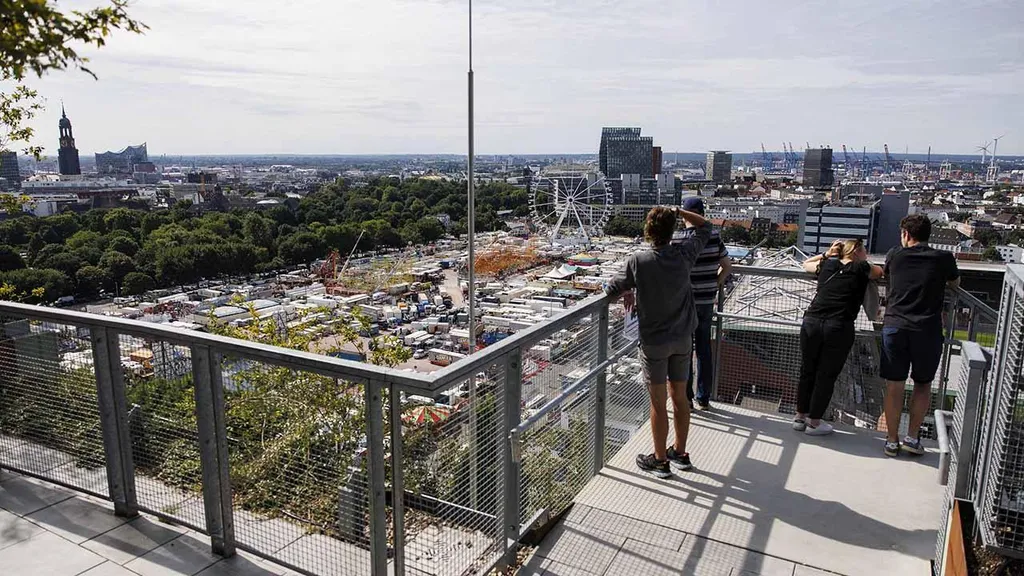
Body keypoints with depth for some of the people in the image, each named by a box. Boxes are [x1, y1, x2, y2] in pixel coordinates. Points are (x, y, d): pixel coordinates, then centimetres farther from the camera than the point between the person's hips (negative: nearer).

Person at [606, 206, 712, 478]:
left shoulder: (638, 262, -18)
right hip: (683, 339, 4)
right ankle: (680, 453, 31)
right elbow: (705, 226, 9)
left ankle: (660, 461, 19)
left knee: (658, 402, 6)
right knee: (679, 396, 16)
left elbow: (611, 290, -8)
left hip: (654, 342, -4)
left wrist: (628, 293, 11)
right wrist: (678, 211, 4)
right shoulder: (684, 254, -9)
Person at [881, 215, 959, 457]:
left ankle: (892, 441, 15)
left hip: (895, 327, 0)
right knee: (923, 384, 17)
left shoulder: (895, 255, 5)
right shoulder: (944, 259, 4)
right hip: (928, 330, 0)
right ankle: (912, 437, 17)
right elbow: (955, 283, 23)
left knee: (894, 385, 8)